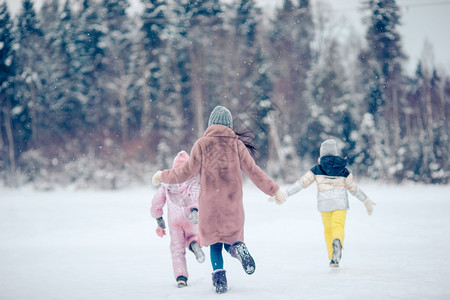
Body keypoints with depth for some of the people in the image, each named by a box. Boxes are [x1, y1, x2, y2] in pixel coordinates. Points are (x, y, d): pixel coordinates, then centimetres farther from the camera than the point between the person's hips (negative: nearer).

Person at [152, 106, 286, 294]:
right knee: (231, 239, 14)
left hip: (209, 202, -1)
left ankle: (218, 273, -13)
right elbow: (252, 171, 0)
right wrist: (274, 190, 7)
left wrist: (163, 176, 12)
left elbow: (189, 171, -3)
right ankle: (237, 248, -23)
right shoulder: (236, 144, 3)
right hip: (232, 203, 1)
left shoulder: (202, 144, -1)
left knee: (215, 243, 12)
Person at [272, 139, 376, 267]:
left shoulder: (317, 169, -3)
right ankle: (337, 242, -44)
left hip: (324, 204, 0)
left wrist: (284, 194, -1)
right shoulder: (343, 169, 2)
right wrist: (366, 201, 21)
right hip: (341, 203, 0)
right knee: (338, 227, -10)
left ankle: (333, 259, 16)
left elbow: (301, 183, -5)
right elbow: (353, 188, 9)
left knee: (328, 229, 16)